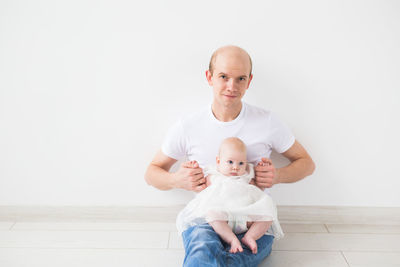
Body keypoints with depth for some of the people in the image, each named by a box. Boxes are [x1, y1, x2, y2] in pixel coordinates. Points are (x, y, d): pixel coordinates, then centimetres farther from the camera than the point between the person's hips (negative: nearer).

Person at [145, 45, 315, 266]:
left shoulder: (267, 123, 1)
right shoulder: (187, 127, 1)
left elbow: (306, 163, 14)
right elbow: (151, 172, 13)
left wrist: (278, 176, -8)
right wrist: (177, 180, -11)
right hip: (204, 220, 0)